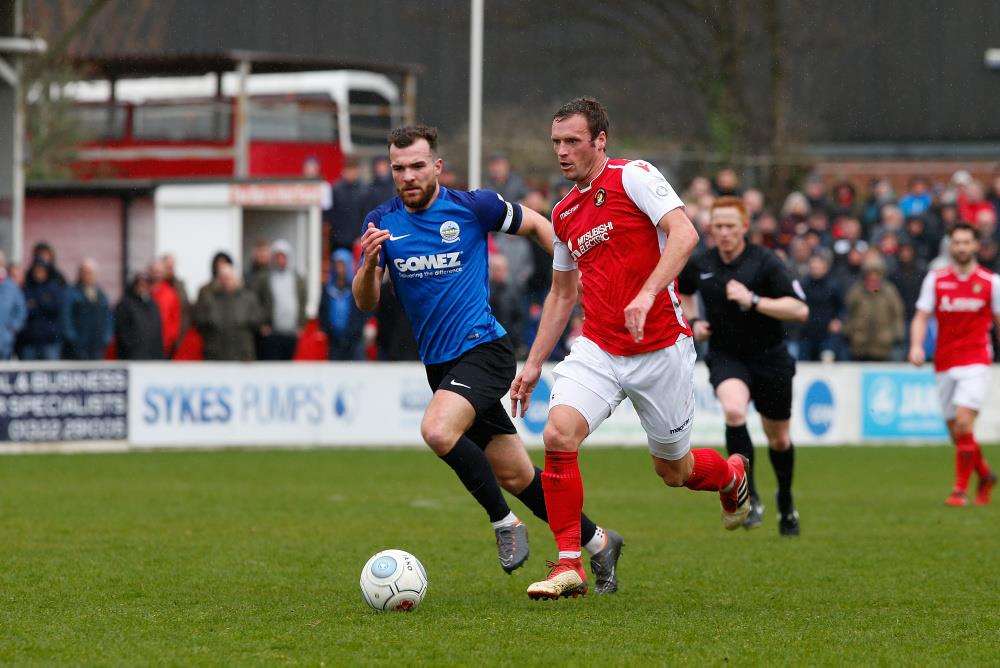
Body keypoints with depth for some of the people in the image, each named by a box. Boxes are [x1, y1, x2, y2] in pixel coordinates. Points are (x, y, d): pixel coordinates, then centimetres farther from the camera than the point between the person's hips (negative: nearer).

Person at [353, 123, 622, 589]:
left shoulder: (472, 206, -6)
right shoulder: (383, 222, 4)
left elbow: (536, 225, 10)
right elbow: (366, 302, -1)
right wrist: (370, 262, -21)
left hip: (482, 347, -5)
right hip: (439, 364, 5)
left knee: (438, 431, -30)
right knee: (514, 475, 8)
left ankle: (504, 522, -12)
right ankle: (597, 542, 24)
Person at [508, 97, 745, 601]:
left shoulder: (634, 177, -8)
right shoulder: (564, 215, 13)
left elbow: (684, 233, -21)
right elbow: (561, 294, 23)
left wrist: (647, 294, -33)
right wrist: (533, 365, 19)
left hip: (661, 347, -5)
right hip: (598, 348, 5)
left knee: (673, 470, 7)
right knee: (559, 434, -20)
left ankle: (732, 477, 44)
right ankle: (569, 565, -14)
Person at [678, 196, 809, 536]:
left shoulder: (764, 262, -14)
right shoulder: (700, 264, -1)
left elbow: (800, 310, -22)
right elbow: (682, 291, 24)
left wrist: (753, 301, -30)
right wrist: (693, 322, 6)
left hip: (769, 357, -1)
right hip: (725, 357, 1)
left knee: (779, 438, 13)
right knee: (734, 410, -31)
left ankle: (786, 501, 41)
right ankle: (749, 498, -21)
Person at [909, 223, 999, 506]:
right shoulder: (936, 280, 5)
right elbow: (921, 317, 3)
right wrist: (916, 346, -15)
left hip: (975, 362, -3)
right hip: (944, 364, 3)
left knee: (963, 423, -19)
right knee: (956, 431, 6)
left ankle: (960, 490, -12)